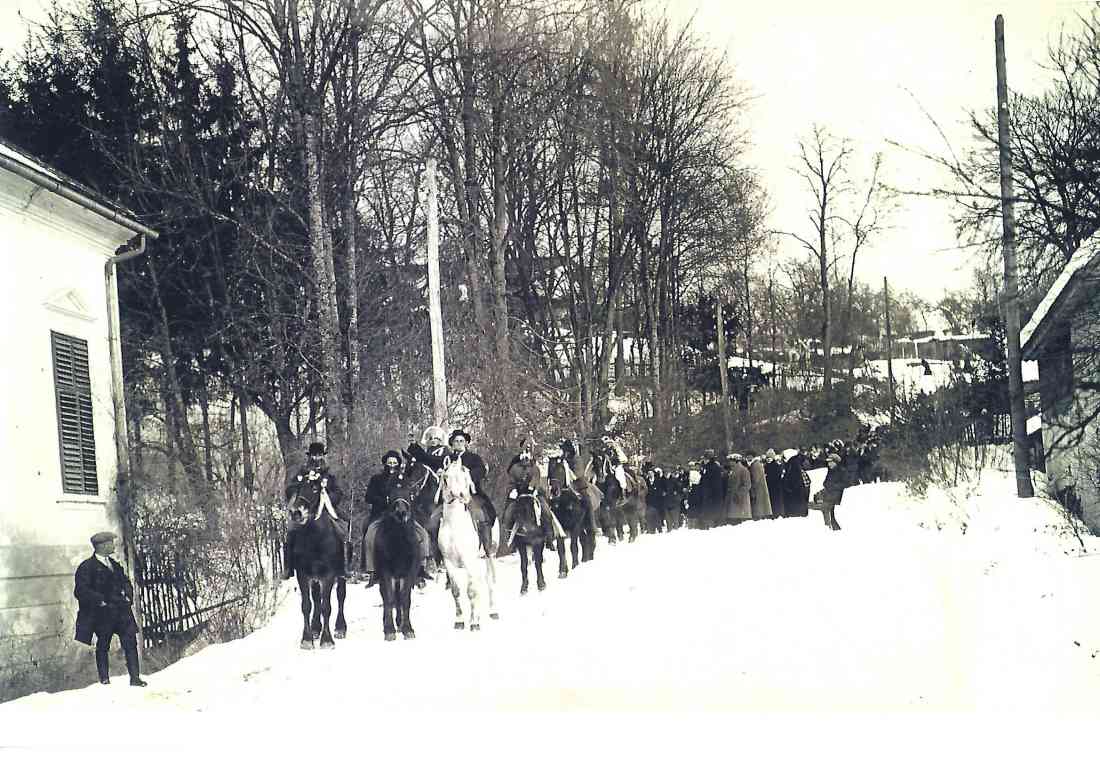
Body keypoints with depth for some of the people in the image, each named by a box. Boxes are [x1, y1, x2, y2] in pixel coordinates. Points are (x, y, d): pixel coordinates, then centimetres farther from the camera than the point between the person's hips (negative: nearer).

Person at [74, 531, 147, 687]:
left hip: (121, 611, 5)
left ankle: (135, 678, -1)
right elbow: (81, 591, -12)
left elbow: (125, 581, 25)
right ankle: (104, 680, 15)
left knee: (130, 642, -3)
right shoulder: (87, 567, -6)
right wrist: (100, 601, -17)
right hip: (102, 614, -5)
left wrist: (128, 596, 6)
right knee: (102, 646, 5)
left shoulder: (114, 564, 18)